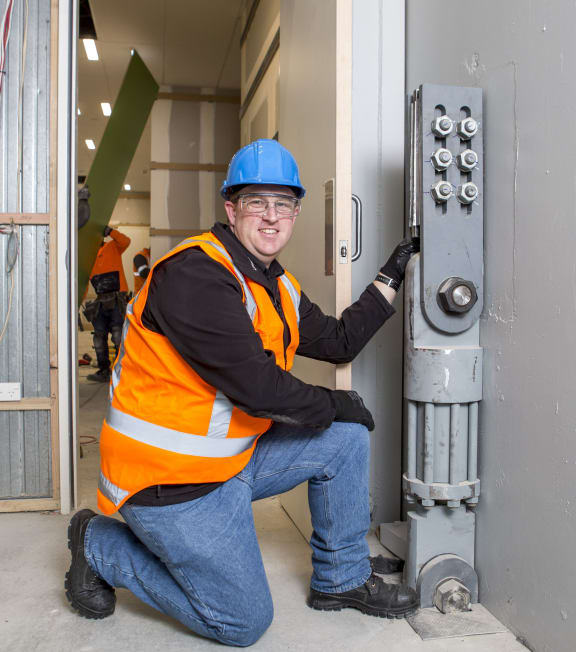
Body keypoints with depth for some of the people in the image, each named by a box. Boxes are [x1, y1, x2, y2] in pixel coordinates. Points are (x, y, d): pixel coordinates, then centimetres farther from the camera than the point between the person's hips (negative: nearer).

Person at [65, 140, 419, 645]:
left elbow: (338, 342, 13)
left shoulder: (277, 286, 8)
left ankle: (341, 579, 22)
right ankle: (101, 547, 13)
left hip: (234, 454, 9)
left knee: (347, 439, 6)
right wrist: (334, 405, -10)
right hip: (170, 477, -9)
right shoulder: (194, 274, -24)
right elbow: (259, 387, -27)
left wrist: (391, 277, 13)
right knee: (244, 623, 0)